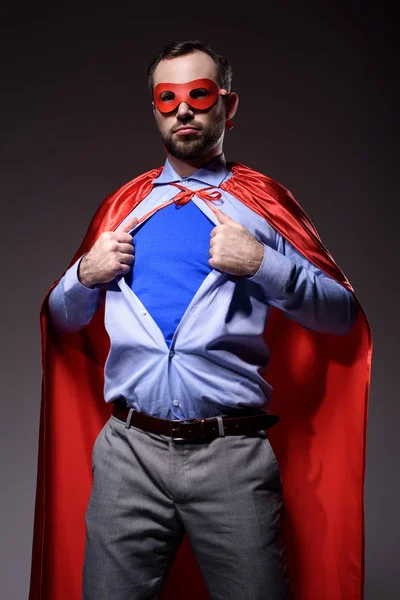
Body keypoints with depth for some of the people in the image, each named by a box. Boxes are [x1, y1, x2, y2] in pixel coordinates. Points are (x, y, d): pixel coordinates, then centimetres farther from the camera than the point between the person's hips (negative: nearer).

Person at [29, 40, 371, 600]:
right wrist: (84, 275, -2)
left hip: (234, 455, -2)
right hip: (128, 450, 3)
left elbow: (344, 315, 1)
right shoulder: (123, 206, 13)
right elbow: (62, 322, 19)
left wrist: (262, 265, -13)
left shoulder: (264, 202, 5)